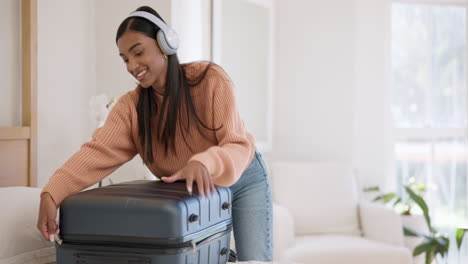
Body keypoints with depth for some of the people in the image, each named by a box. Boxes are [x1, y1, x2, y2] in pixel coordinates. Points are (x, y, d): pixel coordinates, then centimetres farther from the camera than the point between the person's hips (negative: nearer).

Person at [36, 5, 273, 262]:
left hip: (245, 182, -3)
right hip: (191, 192, 3)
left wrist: (203, 163, -49)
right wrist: (51, 194, -41)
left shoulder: (210, 79, -21)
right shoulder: (131, 106, -11)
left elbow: (238, 146, -27)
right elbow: (97, 153, -25)